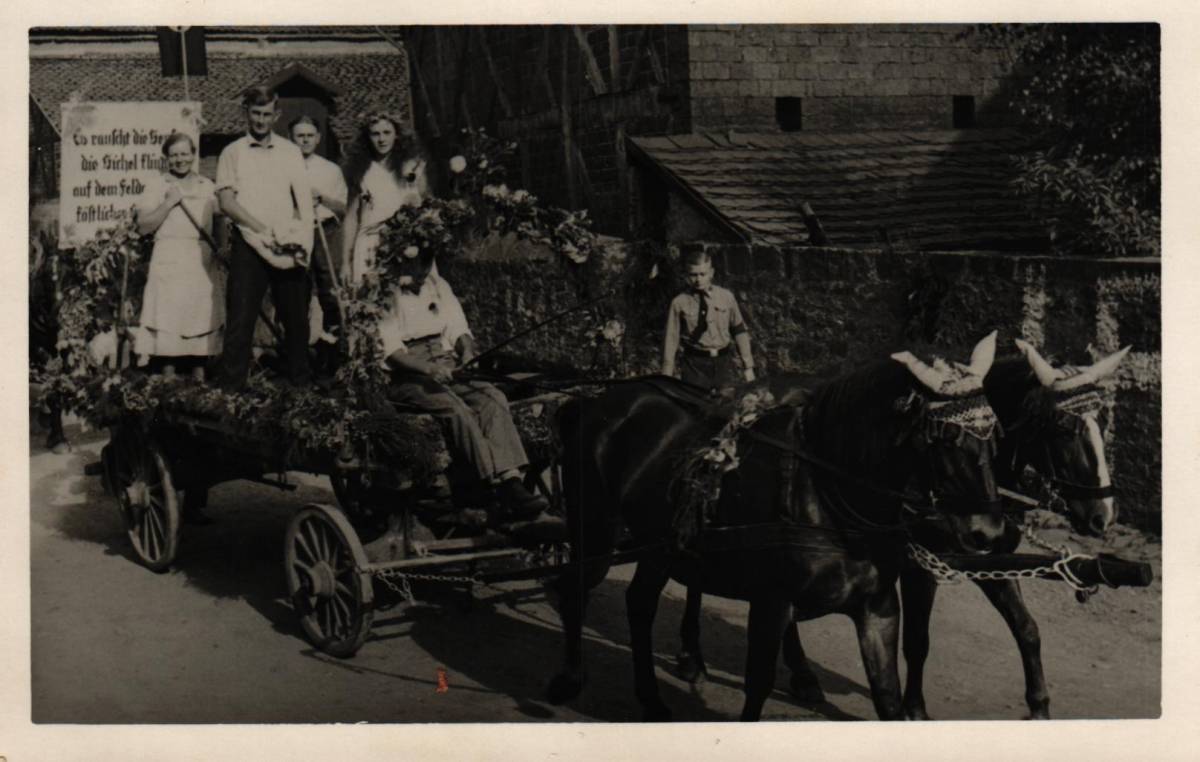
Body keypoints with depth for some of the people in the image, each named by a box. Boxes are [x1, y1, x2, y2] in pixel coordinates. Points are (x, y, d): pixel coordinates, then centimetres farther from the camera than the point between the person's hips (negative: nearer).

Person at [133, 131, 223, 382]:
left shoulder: (208, 187, 14)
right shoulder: (157, 186, 5)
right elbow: (143, 227, -2)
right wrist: (168, 203, -11)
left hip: (203, 261, 3)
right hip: (168, 260, -3)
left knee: (202, 316, 1)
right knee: (168, 316, -8)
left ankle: (199, 375, 8)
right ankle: (169, 375, -3)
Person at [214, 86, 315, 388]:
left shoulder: (290, 151, 12)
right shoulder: (232, 153, 6)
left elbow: (305, 201, 6)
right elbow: (226, 202, -3)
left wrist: (304, 244, -9)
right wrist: (263, 229, -13)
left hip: (289, 247, 2)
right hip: (249, 245, -2)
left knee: (296, 316, 6)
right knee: (241, 318, -4)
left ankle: (300, 380, 19)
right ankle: (230, 385, 1)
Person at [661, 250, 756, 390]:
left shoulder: (726, 297, 4)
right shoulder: (679, 303, -1)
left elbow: (740, 331, 9)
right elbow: (671, 340, 2)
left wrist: (748, 366, 7)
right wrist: (667, 376, 1)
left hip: (723, 362, 2)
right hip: (695, 364, -1)